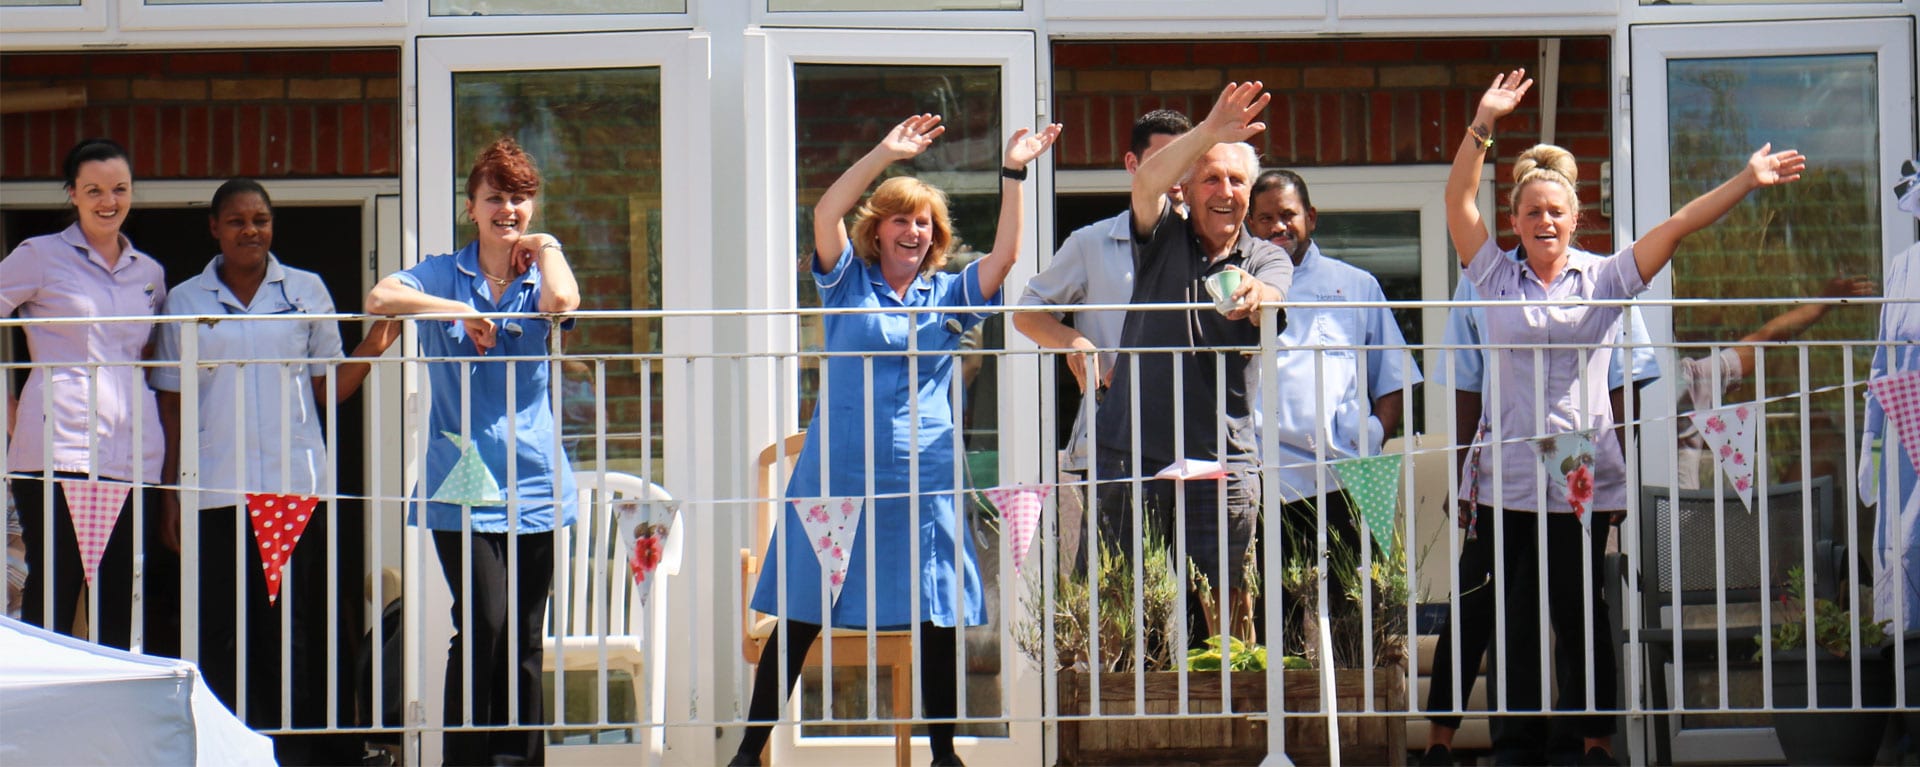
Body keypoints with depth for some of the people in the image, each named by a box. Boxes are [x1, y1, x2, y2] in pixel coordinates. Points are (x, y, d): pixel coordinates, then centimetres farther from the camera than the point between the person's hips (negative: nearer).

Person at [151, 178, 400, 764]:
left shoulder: (306, 291, 9)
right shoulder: (185, 302, 9)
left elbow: (328, 390, 10)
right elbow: (171, 404, 9)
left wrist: (372, 350, -6)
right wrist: (168, 492, 3)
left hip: (296, 486, 0)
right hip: (216, 491, 0)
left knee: (294, 631, 0)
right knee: (222, 632, -1)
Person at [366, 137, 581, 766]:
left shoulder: (540, 276, 11)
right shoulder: (444, 276, 7)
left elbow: (564, 303, -15)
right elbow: (380, 298, -12)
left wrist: (545, 248, -1)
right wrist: (458, 311, -14)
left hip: (534, 485, 2)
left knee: (524, 637, 5)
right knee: (484, 622, -13)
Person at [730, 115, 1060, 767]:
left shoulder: (949, 295, 11)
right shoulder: (849, 283, 6)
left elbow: (1006, 252, -1)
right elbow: (826, 213, -8)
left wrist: (1013, 173, -9)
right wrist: (884, 154, -15)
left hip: (922, 481, 2)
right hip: (837, 475, -2)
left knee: (939, 620, 3)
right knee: (800, 616, 1)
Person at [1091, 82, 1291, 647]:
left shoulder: (1267, 260, 9)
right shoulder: (1164, 238, 7)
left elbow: (1272, 296, -15)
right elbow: (1147, 183, -15)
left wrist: (1252, 296, -40)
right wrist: (1209, 133, -31)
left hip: (1224, 459, 0)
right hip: (1133, 455, 0)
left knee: (1222, 608, -2)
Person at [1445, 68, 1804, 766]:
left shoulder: (1605, 279, 6)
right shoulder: (1496, 277, 7)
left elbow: (1676, 226, -1)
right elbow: (1458, 201, -3)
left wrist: (1745, 181, -7)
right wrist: (1484, 124, -13)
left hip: (1588, 483, 0)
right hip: (1510, 484, 0)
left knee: (1589, 624, 2)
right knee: (1515, 627, 4)